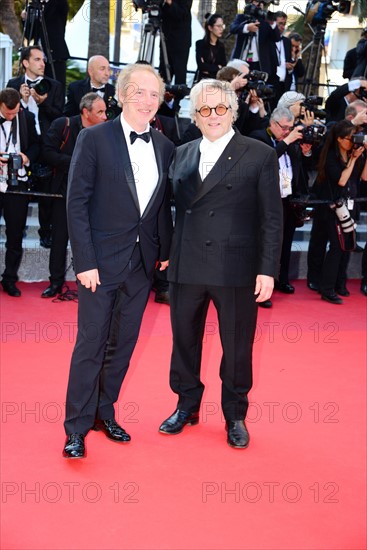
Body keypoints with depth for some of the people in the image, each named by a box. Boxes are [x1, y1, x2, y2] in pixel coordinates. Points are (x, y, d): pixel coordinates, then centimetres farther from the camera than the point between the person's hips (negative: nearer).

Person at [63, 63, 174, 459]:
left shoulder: (164, 146, 7)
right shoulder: (94, 139, -8)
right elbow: (77, 203, -10)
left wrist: (165, 251, 7)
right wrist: (85, 261, -14)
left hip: (142, 262, 5)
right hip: (101, 260, -5)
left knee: (124, 342, 12)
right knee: (91, 343, 0)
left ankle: (104, 411, 28)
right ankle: (77, 427, 12)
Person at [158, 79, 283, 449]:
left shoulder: (260, 156, -1)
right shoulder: (181, 156, 10)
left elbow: (271, 219, -4)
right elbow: (173, 208, 11)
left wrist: (267, 270, -9)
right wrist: (166, 255, 2)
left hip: (236, 269, -3)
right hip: (186, 267, 4)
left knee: (237, 346, 8)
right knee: (185, 341, 14)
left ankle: (235, 416, 27)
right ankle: (187, 407, 34)